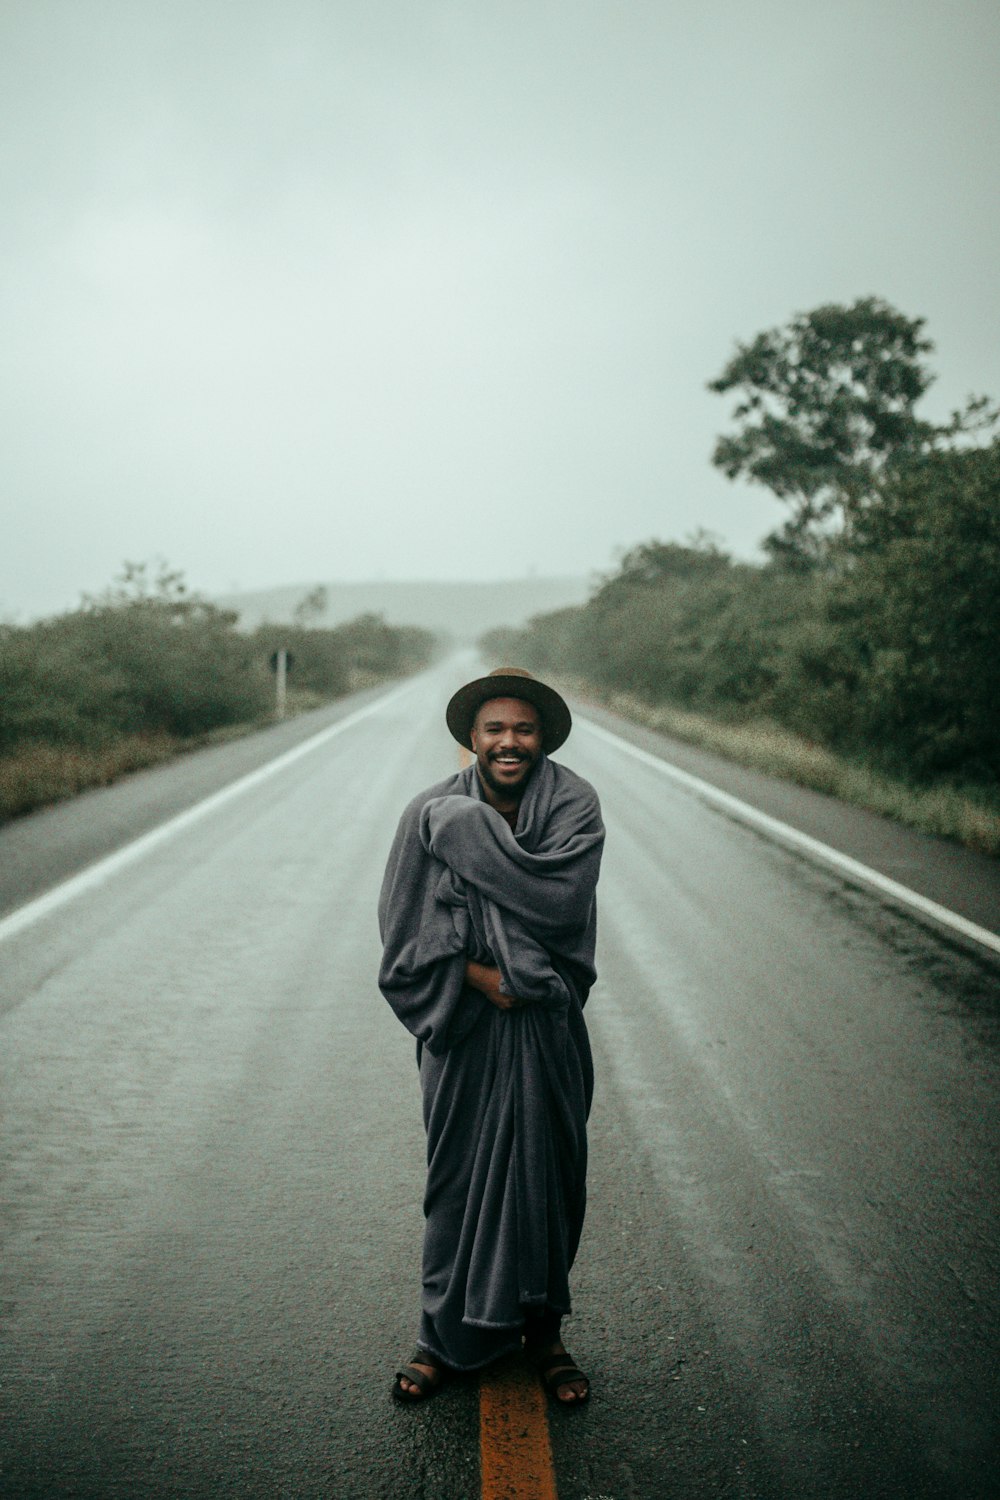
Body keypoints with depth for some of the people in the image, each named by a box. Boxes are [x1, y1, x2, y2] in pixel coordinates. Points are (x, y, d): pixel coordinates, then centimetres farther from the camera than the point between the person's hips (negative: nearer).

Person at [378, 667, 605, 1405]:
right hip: (463, 1027, 0)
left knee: (546, 1170, 11)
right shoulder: (434, 813, -7)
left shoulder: (574, 805, -8)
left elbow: (561, 898, -23)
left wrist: (475, 829, -20)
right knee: (458, 1174, 10)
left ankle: (543, 1329, 31)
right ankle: (449, 1333, 29)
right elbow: (406, 930, -7)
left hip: (547, 1029, 0)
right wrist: (478, 974, -17)